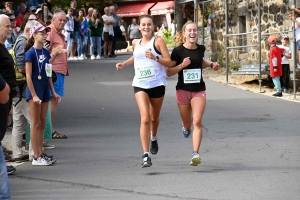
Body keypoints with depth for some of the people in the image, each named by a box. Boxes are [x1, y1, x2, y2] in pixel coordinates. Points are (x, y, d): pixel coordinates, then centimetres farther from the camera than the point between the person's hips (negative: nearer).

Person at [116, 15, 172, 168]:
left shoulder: (158, 41, -3)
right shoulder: (136, 43, 9)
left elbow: (169, 62, -8)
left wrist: (155, 57, -22)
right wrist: (124, 64, 18)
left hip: (157, 84, -1)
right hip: (140, 85, 1)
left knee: (154, 118, 16)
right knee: (145, 119, -16)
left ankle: (153, 138, 51)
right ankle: (146, 155, -18)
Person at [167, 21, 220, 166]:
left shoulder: (201, 49, 3)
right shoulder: (178, 51, -8)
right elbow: (169, 72, -5)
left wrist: (211, 64, 11)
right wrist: (182, 65, -20)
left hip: (199, 90, 1)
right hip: (183, 90, -1)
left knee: (197, 121, -15)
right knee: (187, 123, 14)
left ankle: (195, 154, -19)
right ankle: (186, 127, 53)